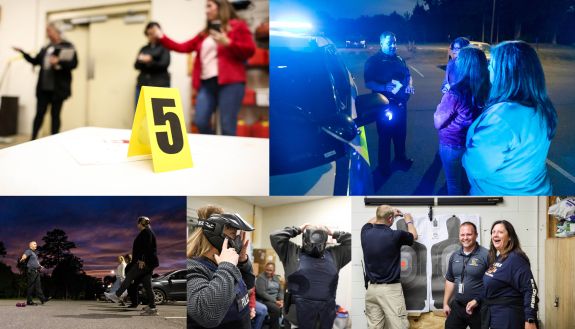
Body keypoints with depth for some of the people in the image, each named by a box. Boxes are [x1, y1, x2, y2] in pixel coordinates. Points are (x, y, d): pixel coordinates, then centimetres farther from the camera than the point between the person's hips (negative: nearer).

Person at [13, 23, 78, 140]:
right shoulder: (45, 48, 14)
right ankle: (33, 140, 6)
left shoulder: (68, 47, -4)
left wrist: (59, 62, -23)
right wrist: (23, 52, 11)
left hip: (58, 88, -5)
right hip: (44, 87, 5)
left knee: (55, 114, 2)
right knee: (39, 113, 4)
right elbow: (35, 61, 21)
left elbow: (74, 64, -12)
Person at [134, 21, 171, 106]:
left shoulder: (164, 47, 5)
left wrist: (150, 61, -15)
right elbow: (136, 66, 11)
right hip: (143, 83, 5)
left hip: (159, 84, -5)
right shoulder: (144, 49, 18)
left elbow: (164, 64, -5)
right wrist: (141, 61, -11)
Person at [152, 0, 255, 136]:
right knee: (200, 122, -4)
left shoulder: (238, 26, 6)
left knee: (227, 127, -9)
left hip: (229, 82, -6)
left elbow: (250, 50, -3)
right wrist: (162, 37, 16)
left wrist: (227, 43, -14)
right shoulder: (205, 33, 23)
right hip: (207, 83, 6)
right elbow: (183, 47, 20)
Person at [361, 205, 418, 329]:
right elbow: (414, 236, 11)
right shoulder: (395, 235, -13)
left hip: (371, 288, 5)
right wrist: (409, 221, 29)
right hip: (390, 289, -5)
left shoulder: (366, 233, 1)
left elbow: (371, 222, 28)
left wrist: (390, 213, 36)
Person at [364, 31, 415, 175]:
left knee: (400, 133, 15)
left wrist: (409, 86, -6)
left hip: (400, 103, 5)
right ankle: (384, 165, 15)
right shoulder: (373, 61, -7)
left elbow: (408, 75, 17)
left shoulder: (399, 60, 12)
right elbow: (369, 83, -15)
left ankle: (401, 158, 33)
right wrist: (386, 87, -30)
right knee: (385, 135, 2)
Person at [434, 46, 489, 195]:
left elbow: (438, 123, -17)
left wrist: (439, 108, 0)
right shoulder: (485, 90, -13)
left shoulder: (455, 94, -29)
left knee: (454, 186, 16)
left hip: (453, 147, -5)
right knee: (467, 183, 27)